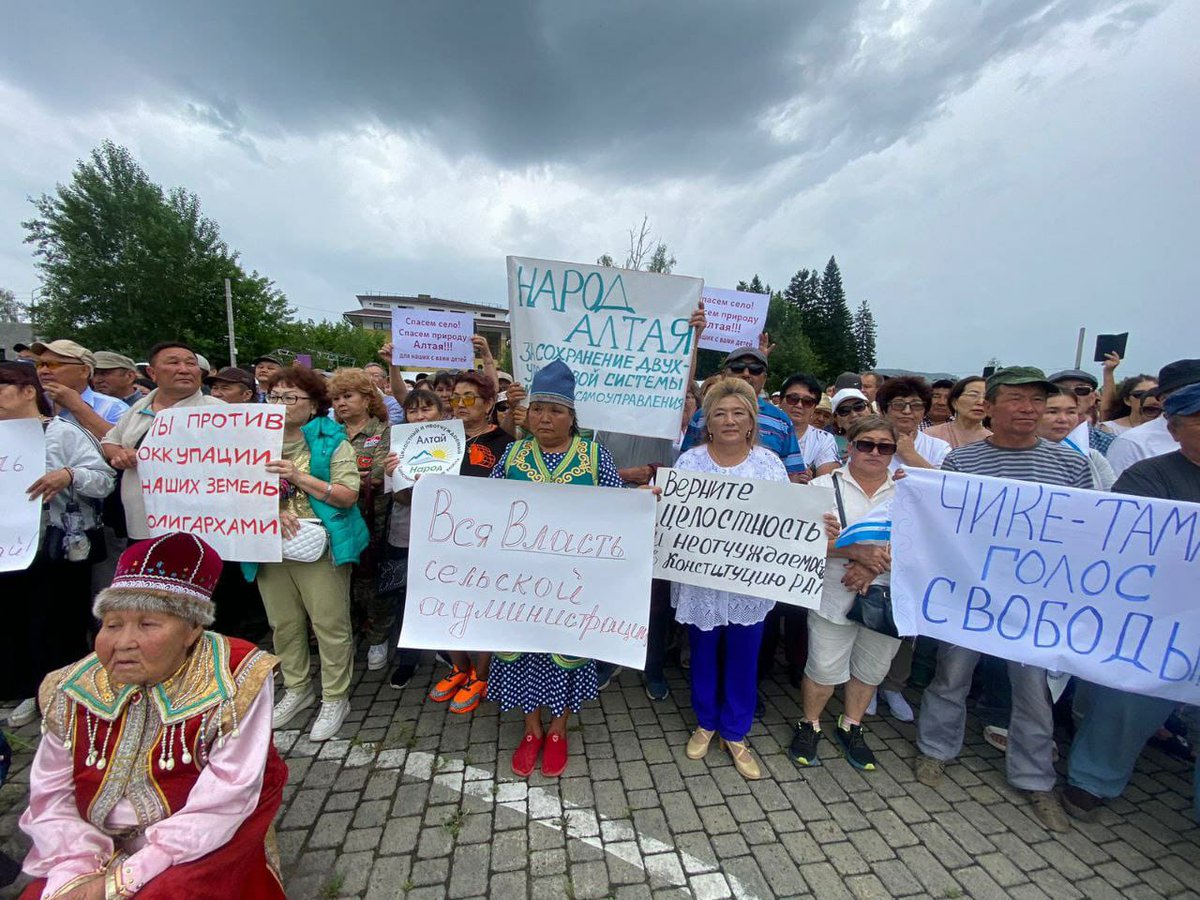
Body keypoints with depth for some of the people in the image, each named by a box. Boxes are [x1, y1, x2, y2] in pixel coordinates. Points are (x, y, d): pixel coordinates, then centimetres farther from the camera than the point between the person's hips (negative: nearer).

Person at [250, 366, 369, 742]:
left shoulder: (331, 441, -4)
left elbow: (348, 495, -11)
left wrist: (299, 476, -18)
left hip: (319, 547, -5)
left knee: (330, 624, 1)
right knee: (283, 623, 15)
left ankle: (335, 698, 17)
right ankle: (297, 689, 35)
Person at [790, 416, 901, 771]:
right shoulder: (826, 485, -4)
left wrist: (873, 566, -20)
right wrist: (858, 552, -25)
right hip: (835, 596, -3)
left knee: (871, 668, 18)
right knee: (825, 669, 5)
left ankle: (850, 727, 41)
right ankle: (809, 726, 31)